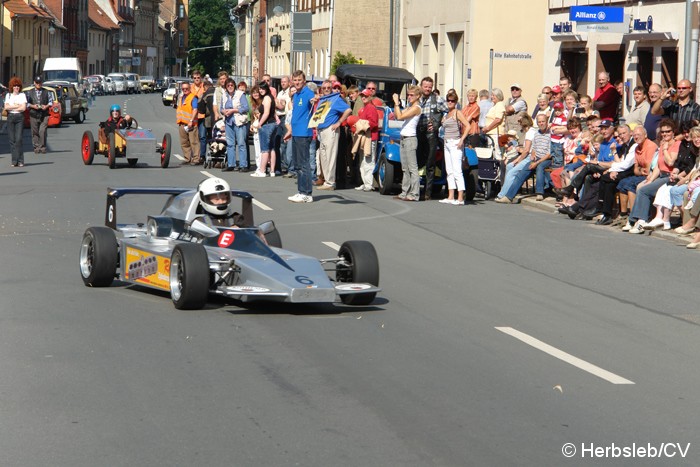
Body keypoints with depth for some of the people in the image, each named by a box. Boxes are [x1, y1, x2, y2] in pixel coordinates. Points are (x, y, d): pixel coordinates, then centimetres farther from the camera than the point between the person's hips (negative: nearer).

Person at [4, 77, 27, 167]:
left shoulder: (22, 95, 6)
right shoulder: (8, 95, 12)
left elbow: (24, 108, -5)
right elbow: (6, 107, 0)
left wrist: (11, 107, -3)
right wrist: (17, 106, -5)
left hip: (20, 117, -2)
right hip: (10, 117, 2)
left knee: (18, 139, -10)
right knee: (12, 139, -1)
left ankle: (20, 161, -10)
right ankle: (14, 161, 2)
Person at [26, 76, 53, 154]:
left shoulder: (46, 92, 10)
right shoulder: (30, 93, 10)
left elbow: (51, 101, 11)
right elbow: (27, 103, 8)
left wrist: (47, 106, -8)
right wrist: (32, 106, -11)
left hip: (44, 115, -1)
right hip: (33, 115, 1)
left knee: (42, 132, -12)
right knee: (35, 132, 3)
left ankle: (42, 147, -4)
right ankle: (36, 148, 10)